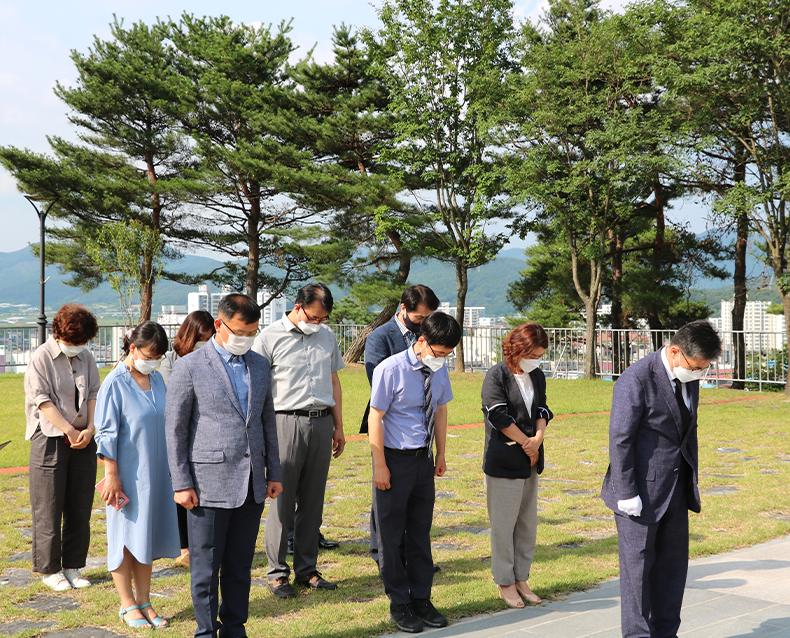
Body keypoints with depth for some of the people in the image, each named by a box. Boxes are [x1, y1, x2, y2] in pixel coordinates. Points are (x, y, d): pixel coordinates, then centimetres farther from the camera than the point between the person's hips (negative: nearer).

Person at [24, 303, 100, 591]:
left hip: (83, 440, 5)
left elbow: (93, 394, 9)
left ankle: (73, 566, 18)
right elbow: (43, 400, -11)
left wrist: (89, 429, -6)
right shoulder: (41, 357, -7)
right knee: (48, 508, 0)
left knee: (80, 507, 7)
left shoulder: (86, 357, 8)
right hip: (50, 439, -5)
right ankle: (49, 569, 12)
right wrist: (70, 432, -14)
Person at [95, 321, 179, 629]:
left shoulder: (156, 379, 7)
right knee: (125, 536, 4)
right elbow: (107, 434, -12)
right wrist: (111, 475, -14)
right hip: (128, 473, -6)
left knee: (147, 534, 11)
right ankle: (127, 605, 15)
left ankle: (144, 601, 20)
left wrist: (170, 468, 17)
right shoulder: (115, 383, -12)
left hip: (155, 473, 6)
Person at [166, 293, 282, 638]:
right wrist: (181, 484, -7)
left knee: (240, 565, 12)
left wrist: (274, 473, 13)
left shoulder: (260, 365, 11)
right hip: (209, 485, -5)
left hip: (251, 486, 5)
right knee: (206, 567, 4)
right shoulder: (189, 367, -5)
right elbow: (175, 430, -4)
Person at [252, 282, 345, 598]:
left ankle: (306, 569, 18)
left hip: (321, 423, 5)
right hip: (286, 421, -5)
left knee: (313, 501, 9)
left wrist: (338, 427, 18)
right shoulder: (271, 337, -3)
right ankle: (276, 572, 7)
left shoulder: (327, 336, 14)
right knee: (282, 500, -2)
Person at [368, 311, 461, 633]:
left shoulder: (440, 371, 1)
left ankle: (421, 599, 25)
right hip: (395, 459, -5)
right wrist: (380, 466, -13)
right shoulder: (390, 370, -17)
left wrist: (441, 454, 16)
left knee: (421, 531, 13)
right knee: (391, 533, 6)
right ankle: (399, 604, 19)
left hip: (424, 459, 6)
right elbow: (375, 417, -14)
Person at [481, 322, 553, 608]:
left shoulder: (537, 376, 11)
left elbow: (542, 410, 10)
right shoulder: (496, 377, -11)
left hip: (530, 462, 7)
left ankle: (521, 579, 22)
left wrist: (538, 438, -10)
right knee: (503, 525, 0)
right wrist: (528, 444, -9)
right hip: (503, 463, -7)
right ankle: (505, 583, 11)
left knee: (528, 524, 11)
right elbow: (500, 417, -15)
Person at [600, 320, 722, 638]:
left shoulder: (689, 378, 6)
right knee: (638, 563, 2)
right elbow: (620, 438, -18)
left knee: (673, 564, 13)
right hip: (641, 492, -8)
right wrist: (626, 493, -18)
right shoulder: (637, 378, -18)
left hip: (676, 490, 8)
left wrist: (692, 479, 17)